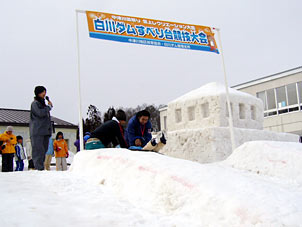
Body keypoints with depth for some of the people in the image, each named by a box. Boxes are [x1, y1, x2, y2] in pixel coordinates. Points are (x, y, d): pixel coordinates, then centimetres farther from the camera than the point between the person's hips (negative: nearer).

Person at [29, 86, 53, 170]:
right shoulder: (35, 103, -2)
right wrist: (49, 106, -5)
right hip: (37, 131, -8)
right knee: (38, 150, -13)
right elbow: (40, 113, -19)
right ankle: (39, 167, -15)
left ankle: (41, 167, 7)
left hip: (45, 131, 8)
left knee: (44, 150, 5)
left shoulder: (43, 103, 24)